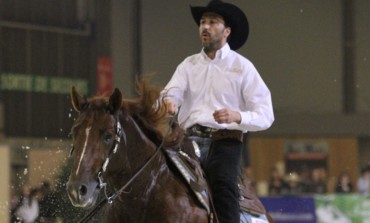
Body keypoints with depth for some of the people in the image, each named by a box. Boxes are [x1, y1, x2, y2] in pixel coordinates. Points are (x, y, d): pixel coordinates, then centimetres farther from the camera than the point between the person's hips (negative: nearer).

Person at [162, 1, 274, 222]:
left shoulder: (242, 67, 7)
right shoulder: (189, 64, 18)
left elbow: (265, 116, 1)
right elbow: (173, 90, 0)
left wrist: (237, 117, -20)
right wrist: (168, 101, -25)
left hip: (224, 140, -4)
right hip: (188, 139, 4)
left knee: (223, 181, -30)